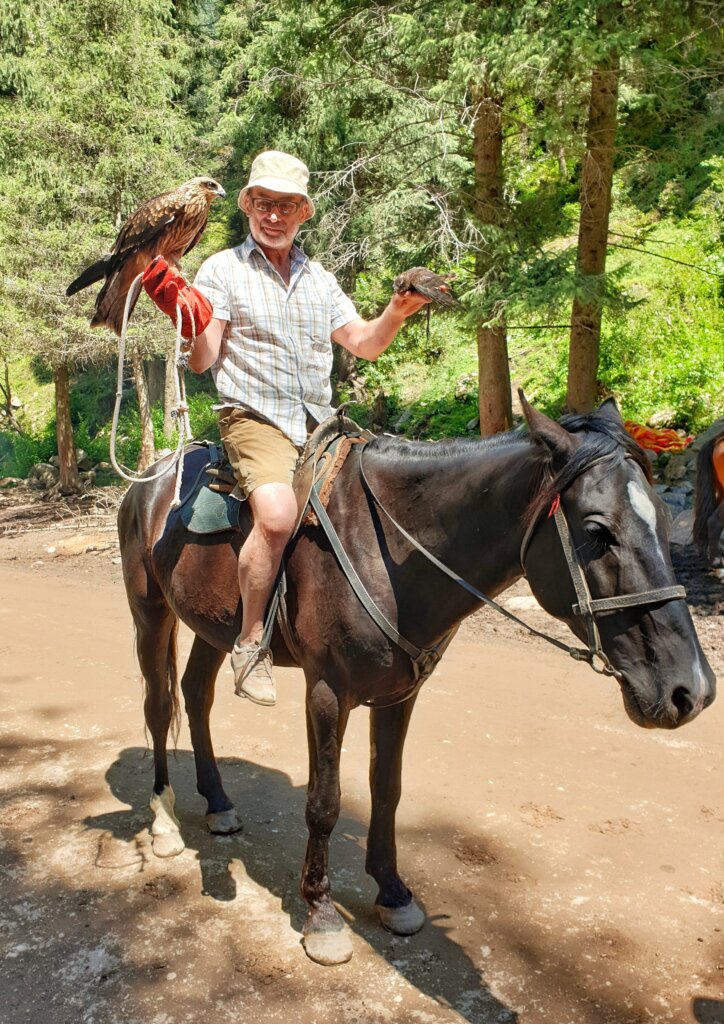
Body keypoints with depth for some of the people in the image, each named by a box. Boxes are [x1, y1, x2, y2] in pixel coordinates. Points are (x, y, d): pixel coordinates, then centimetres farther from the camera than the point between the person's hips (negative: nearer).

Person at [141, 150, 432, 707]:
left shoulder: (320, 279, 19)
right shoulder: (223, 270, 4)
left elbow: (364, 344, 20)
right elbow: (202, 360, -4)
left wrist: (397, 312, 2)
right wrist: (190, 318, -23)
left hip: (321, 425, 6)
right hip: (254, 417, -5)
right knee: (278, 513, -32)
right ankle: (251, 642, -15)